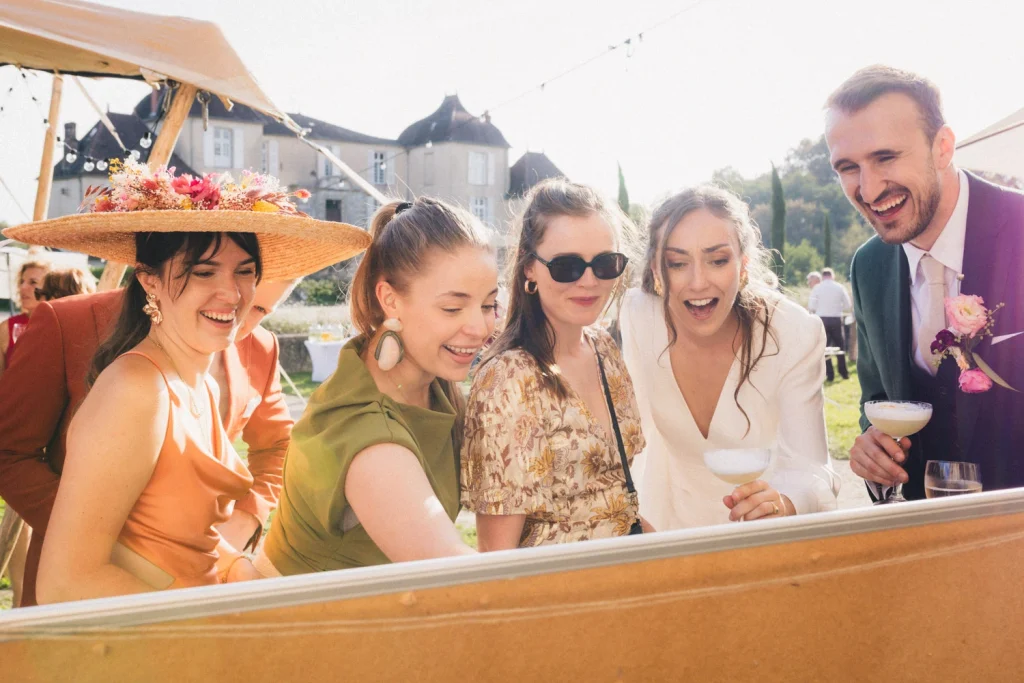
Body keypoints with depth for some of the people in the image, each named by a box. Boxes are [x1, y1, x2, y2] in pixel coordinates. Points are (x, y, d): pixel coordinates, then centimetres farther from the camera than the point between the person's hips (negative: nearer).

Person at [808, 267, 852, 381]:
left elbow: (811, 307, -7)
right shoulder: (840, 287, 1)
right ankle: (844, 373, 16)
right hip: (836, 319, 1)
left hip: (821, 319, -1)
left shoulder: (817, 288, -2)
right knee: (840, 346, 13)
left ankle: (830, 374, 1)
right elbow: (848, 306, 1)